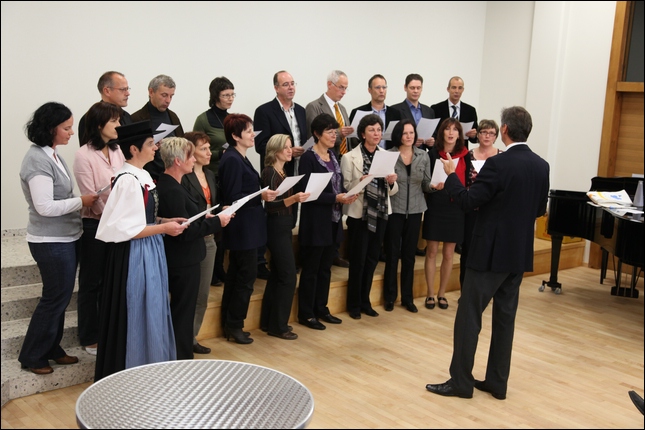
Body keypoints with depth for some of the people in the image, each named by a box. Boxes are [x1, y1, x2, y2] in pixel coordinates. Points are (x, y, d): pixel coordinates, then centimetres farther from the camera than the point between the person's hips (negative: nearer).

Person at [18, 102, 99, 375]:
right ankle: (32, 357, 16)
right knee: (55, 297, 0)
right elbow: (44, 206, -23)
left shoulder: (52, 155, 9)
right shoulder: (37, 160, -19)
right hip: (51, 242, -9)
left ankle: (52, 348, 30)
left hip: (66, 238, 9)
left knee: (60, 296, 16)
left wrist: (84, 200, 7)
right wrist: (80, 202, -17)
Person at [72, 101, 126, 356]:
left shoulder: (117, 151, 5)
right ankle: (89, 338, 20)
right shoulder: (84, 155, -12)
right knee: (91, 282, 7)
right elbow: (90, 200, -14)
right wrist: (111, 187, -26)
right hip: (94, 226, -6)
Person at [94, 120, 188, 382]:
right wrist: (163, 228, -18)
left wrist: (166, 221, 4)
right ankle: (131, 371, 19)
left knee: (149, 313, 18)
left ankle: (148, 365, 32)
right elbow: (123, 229, -23)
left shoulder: (142, 176, 8)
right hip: (134, 257, -10)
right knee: (136, 315, 3)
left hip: (150, 254, 10)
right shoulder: (128, 180, -21)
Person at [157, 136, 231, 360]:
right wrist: (216, 222, -15)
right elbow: (185, 231, -24)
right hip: (184, 262, -10)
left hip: (179, 260, 10)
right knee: (183, 313, 3)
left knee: (180, 312, 20)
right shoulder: (172, 190, -23)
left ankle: (179, 356, 32)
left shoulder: (166, 184, 8)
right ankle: (182, 358, 15)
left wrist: (205, 219, 4)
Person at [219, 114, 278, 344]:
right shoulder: (232, 160, -17)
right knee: (246, 276, -3)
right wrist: (261, 196, -25)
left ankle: (229, 324, 24)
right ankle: (234, 325, 8)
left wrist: (262, 194, 12)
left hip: (245, 229, 10)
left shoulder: (239, 158, 13)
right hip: (243, 229, -10)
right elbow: (232, 198, -21)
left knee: (236, 275, 14)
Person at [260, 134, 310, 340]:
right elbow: (270, 206, -22)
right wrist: (293, 199, -32)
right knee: (288, 276, -7)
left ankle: (268, 321, 23)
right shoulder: (269, 172, -14)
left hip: (283, 227, 9)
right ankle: (278, 326, 2)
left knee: (277, 275, 13)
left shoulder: (282, 172, 12)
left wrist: (298, 197, 12)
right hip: (276, 228, -9)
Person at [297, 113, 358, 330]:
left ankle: (321, 309, 25)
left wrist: (347, 195, -5)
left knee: (325, 268, 14)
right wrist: (335, 198, -22)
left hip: (333, 220, 7)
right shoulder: (308, 157, -12)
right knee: (310, 268, 2)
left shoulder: (333, 156, 11)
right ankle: (306, 314, 12)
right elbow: (308, 191, -17)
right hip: (315, 221, -7)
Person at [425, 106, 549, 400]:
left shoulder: (498, 164, -17)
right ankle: (497, 382, 20)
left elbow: (467, 202, -17)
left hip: (491, 251, -7)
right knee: (505, 316, 13)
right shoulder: (541, 166, 5)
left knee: (469, 315, 2)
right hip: (520, 252, 7)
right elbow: (539, 210, 14)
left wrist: (451, 174, -3)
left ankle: (461, 381, 8)